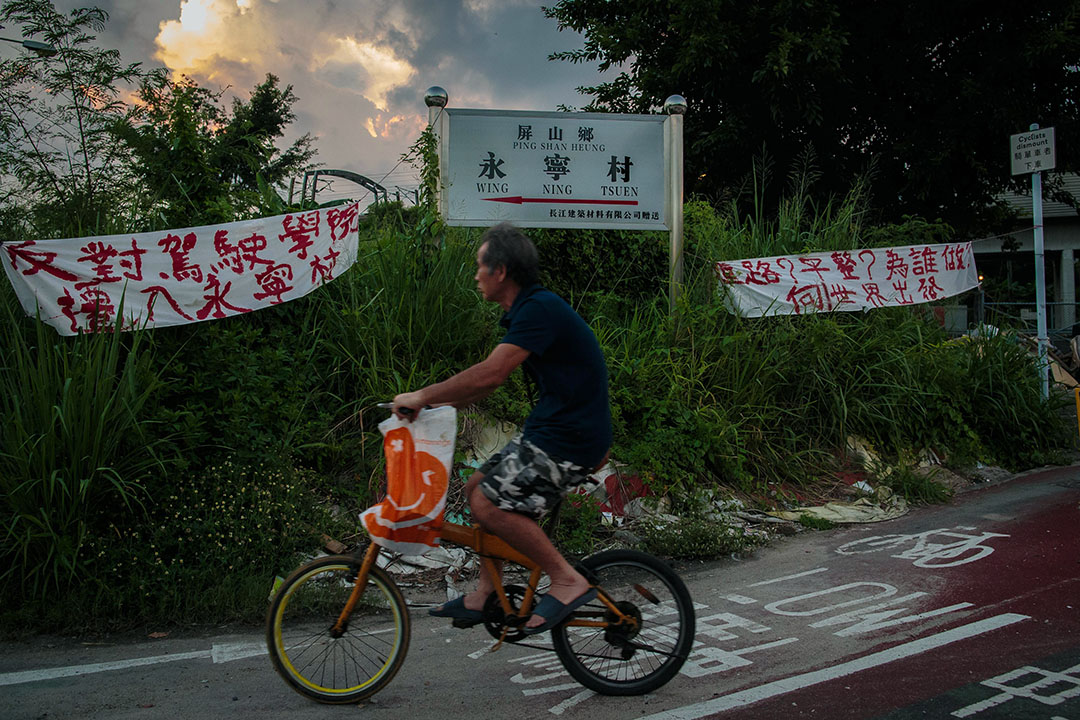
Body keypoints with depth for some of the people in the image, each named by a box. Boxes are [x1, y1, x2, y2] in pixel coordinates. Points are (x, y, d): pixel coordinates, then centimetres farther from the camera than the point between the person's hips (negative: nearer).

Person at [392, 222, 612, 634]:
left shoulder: (540, 309, -19)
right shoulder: (526, 310, 13)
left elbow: (491, 373, -28)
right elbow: (491, 379, 18)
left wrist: (422, 396, -18)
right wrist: (435, 405, 12)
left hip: (571, 438, -10)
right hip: (547, 430, 10)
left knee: (490, 504, -13)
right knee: (478, 488, 11)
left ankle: (567, 581, -4)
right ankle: (486, 592, 19)